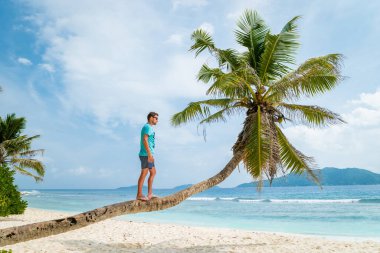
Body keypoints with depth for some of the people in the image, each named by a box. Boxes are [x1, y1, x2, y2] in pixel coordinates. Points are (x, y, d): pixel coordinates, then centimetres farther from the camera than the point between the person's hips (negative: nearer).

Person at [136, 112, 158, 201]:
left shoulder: (149, 128, 22)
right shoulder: (147, 127, -9)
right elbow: (145, 140, -21)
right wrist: (149, 154, -26)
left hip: (148, 154, 11)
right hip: (146, 154, -11)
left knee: (153, 172, 12)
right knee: (144, 173, -7)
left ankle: (150, 194, 14)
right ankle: (139, 195, -3)